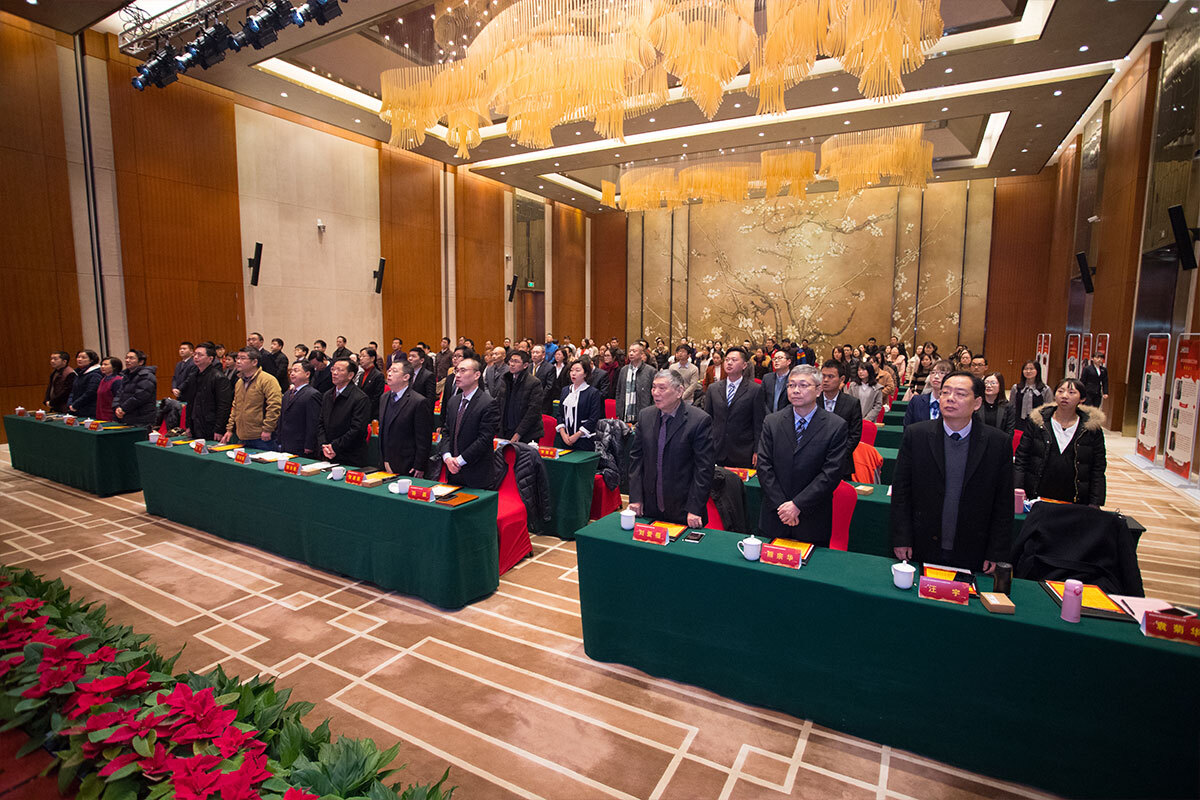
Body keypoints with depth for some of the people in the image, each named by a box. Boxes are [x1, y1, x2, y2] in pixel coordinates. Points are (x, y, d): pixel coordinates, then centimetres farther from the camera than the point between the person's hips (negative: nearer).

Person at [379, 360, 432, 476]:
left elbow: (424, 440, -14)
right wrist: (384, 459, 12)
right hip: (386, 465, 6)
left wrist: (419, 467, -14)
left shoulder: (420, 402, -14)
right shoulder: (384, 398, 11)